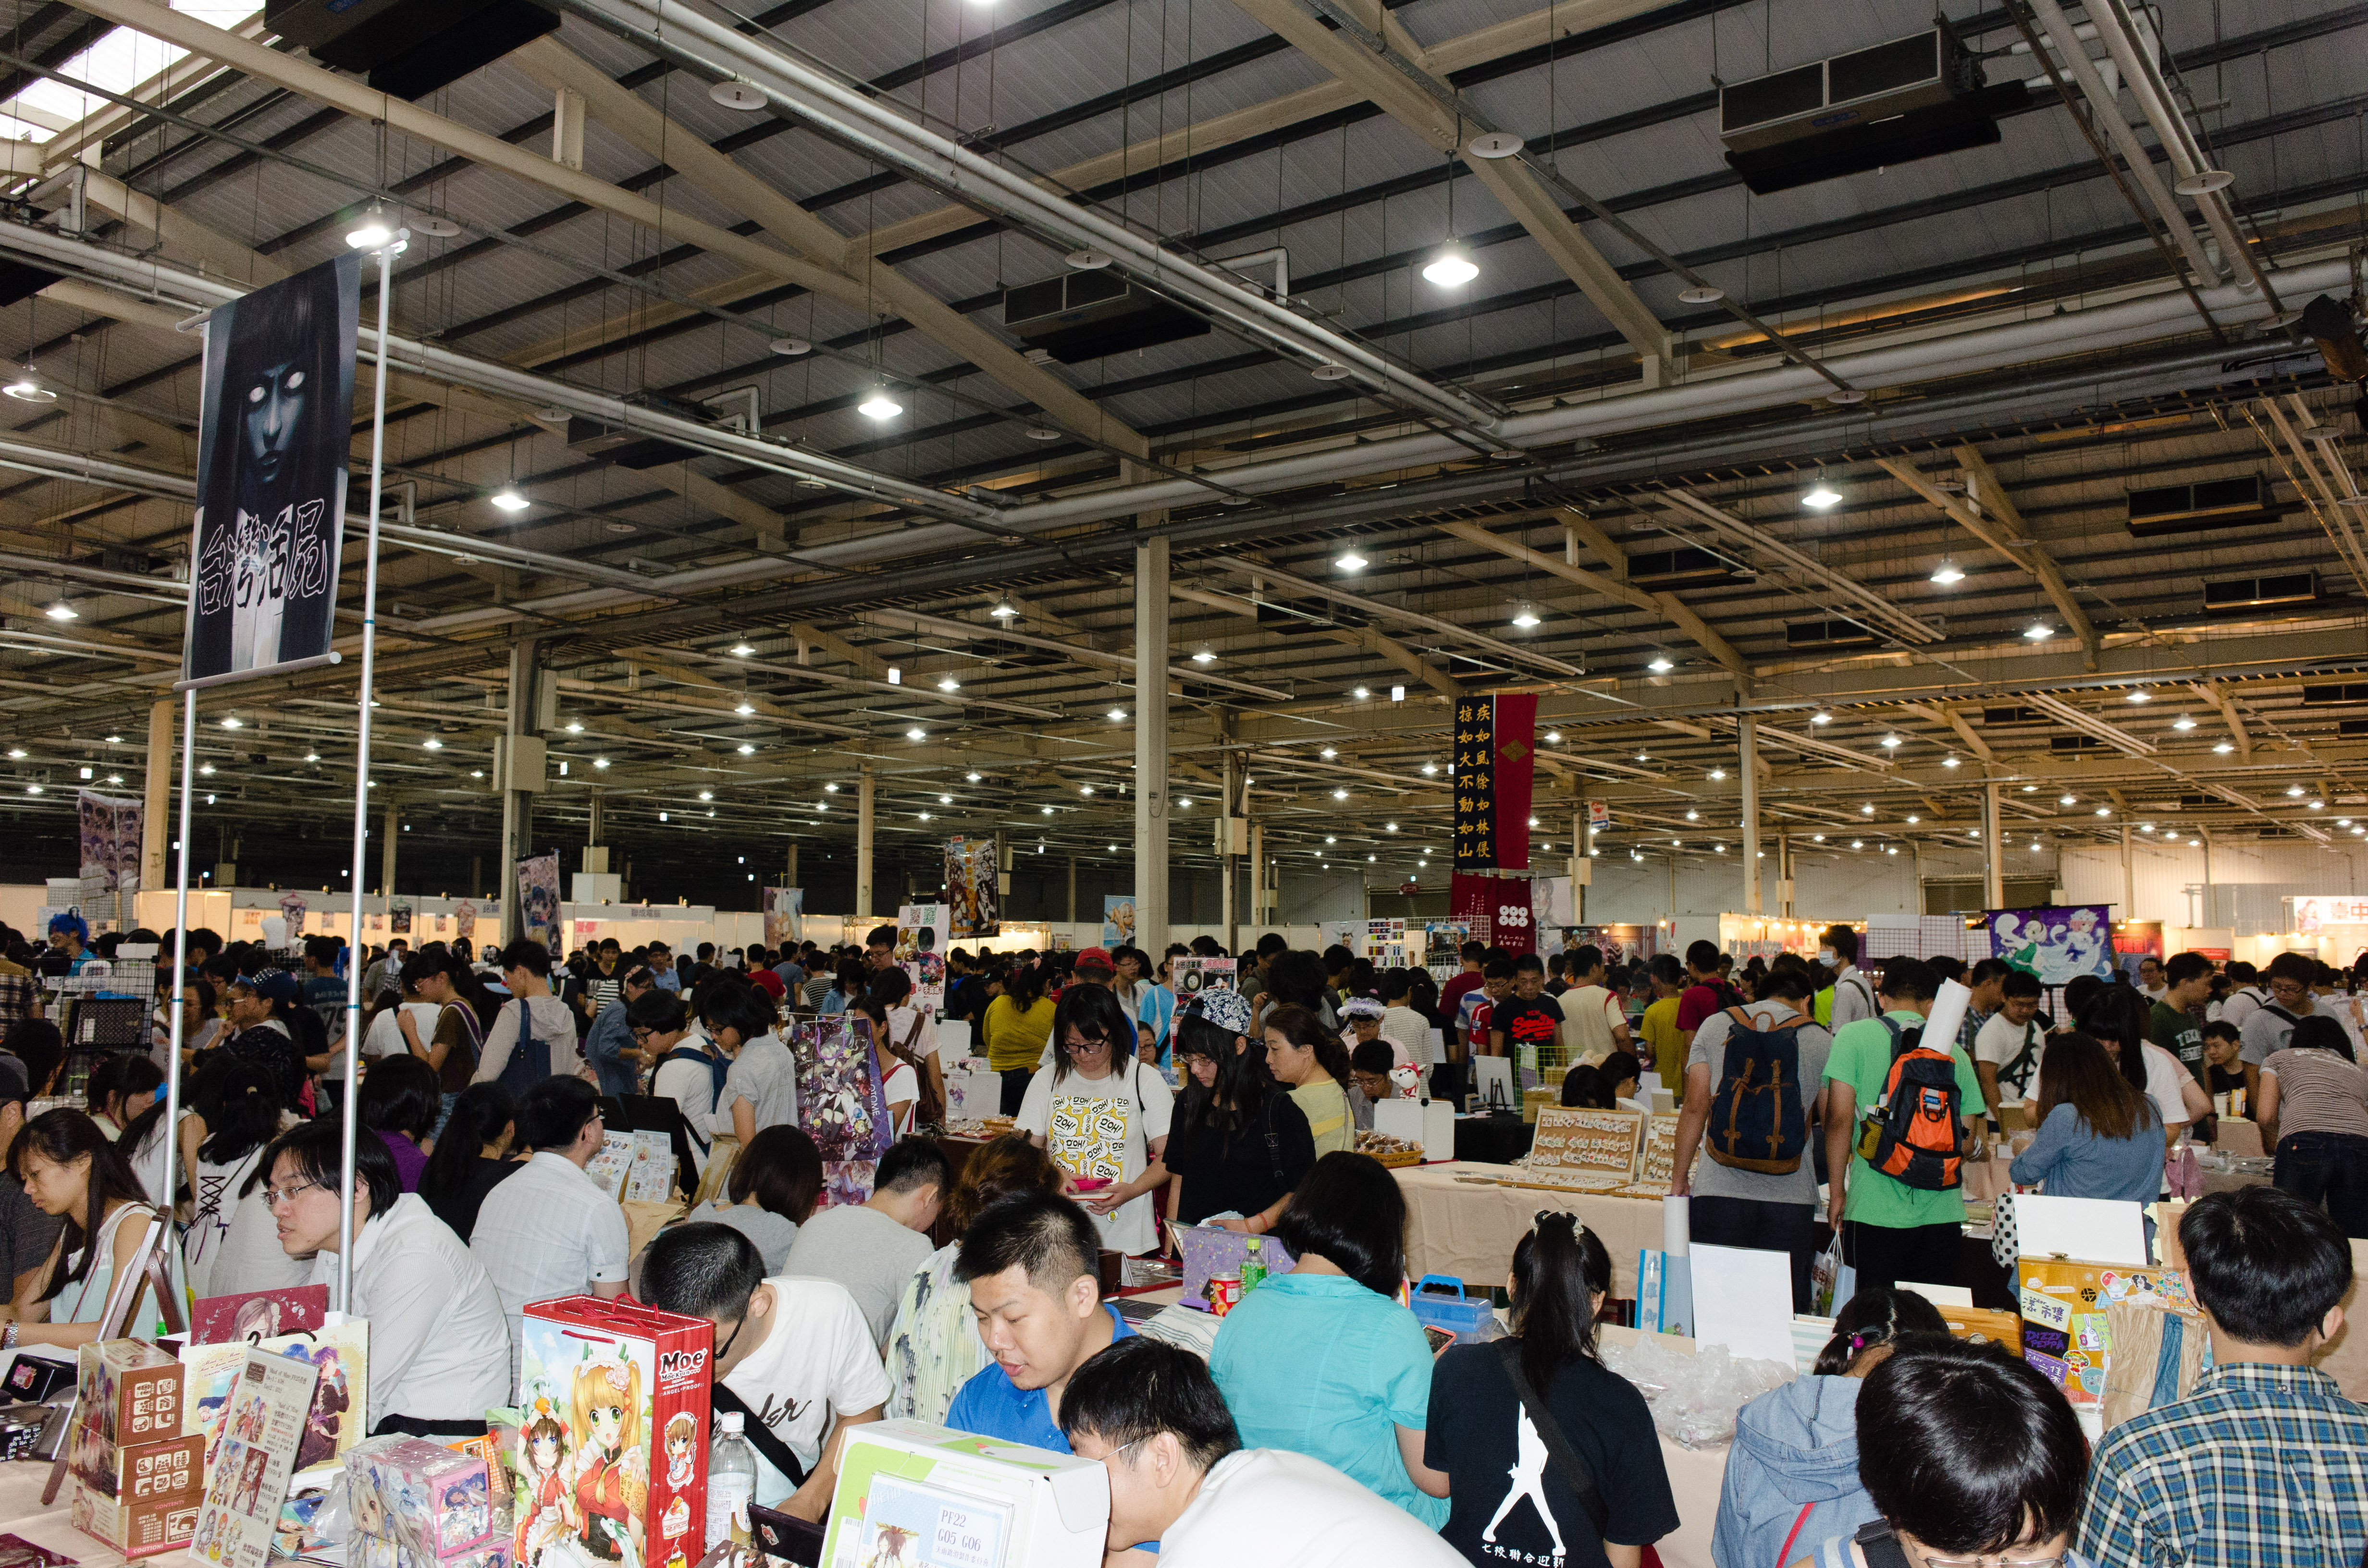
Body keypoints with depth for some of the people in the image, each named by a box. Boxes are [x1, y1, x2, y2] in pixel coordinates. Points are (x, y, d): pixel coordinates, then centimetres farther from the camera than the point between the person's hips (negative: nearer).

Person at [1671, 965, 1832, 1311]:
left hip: (1718, 1191, 1)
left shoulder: (1714, 1026, 6)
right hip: (1791, 1197, 0)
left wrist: (1679, 1179, 8)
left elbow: (1695, 1107, 3)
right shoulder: (1820, 1039, 5)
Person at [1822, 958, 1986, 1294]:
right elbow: (1968, 1139, 10)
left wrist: (1837, 1191, 2)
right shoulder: (1953, 1051, 7)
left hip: (1877, 1212, -3)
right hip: (1942, 1211, 3)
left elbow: (1839, 1118, -7)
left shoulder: (1853, 1036, -1)